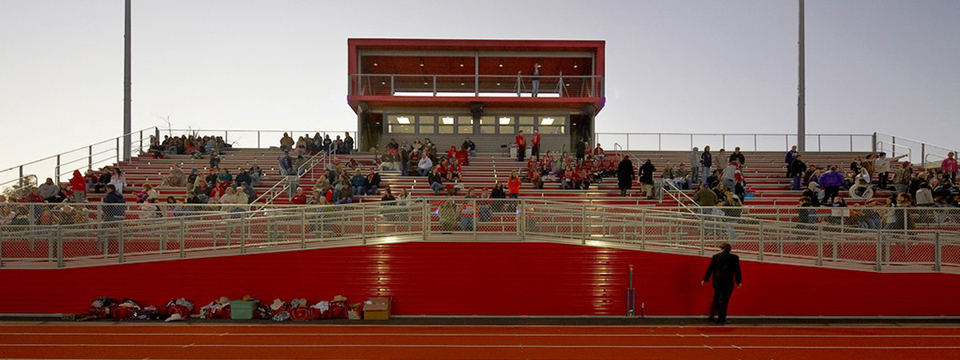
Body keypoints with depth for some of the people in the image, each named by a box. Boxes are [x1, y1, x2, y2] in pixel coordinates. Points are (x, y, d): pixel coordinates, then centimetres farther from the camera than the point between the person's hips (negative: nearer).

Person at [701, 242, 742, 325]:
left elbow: (710, 269, 2)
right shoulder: (734, 257, -1)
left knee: (716, 299, 18)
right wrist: (739, 282, 8)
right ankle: (721, 319, 2)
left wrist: (705, 279, 8)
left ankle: (712, 315, 14)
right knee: (723, 300, 1)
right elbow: (737, 270, 1)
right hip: (728, 282, -2)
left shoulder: (715, 257, 1)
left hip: (716, 281, 2)